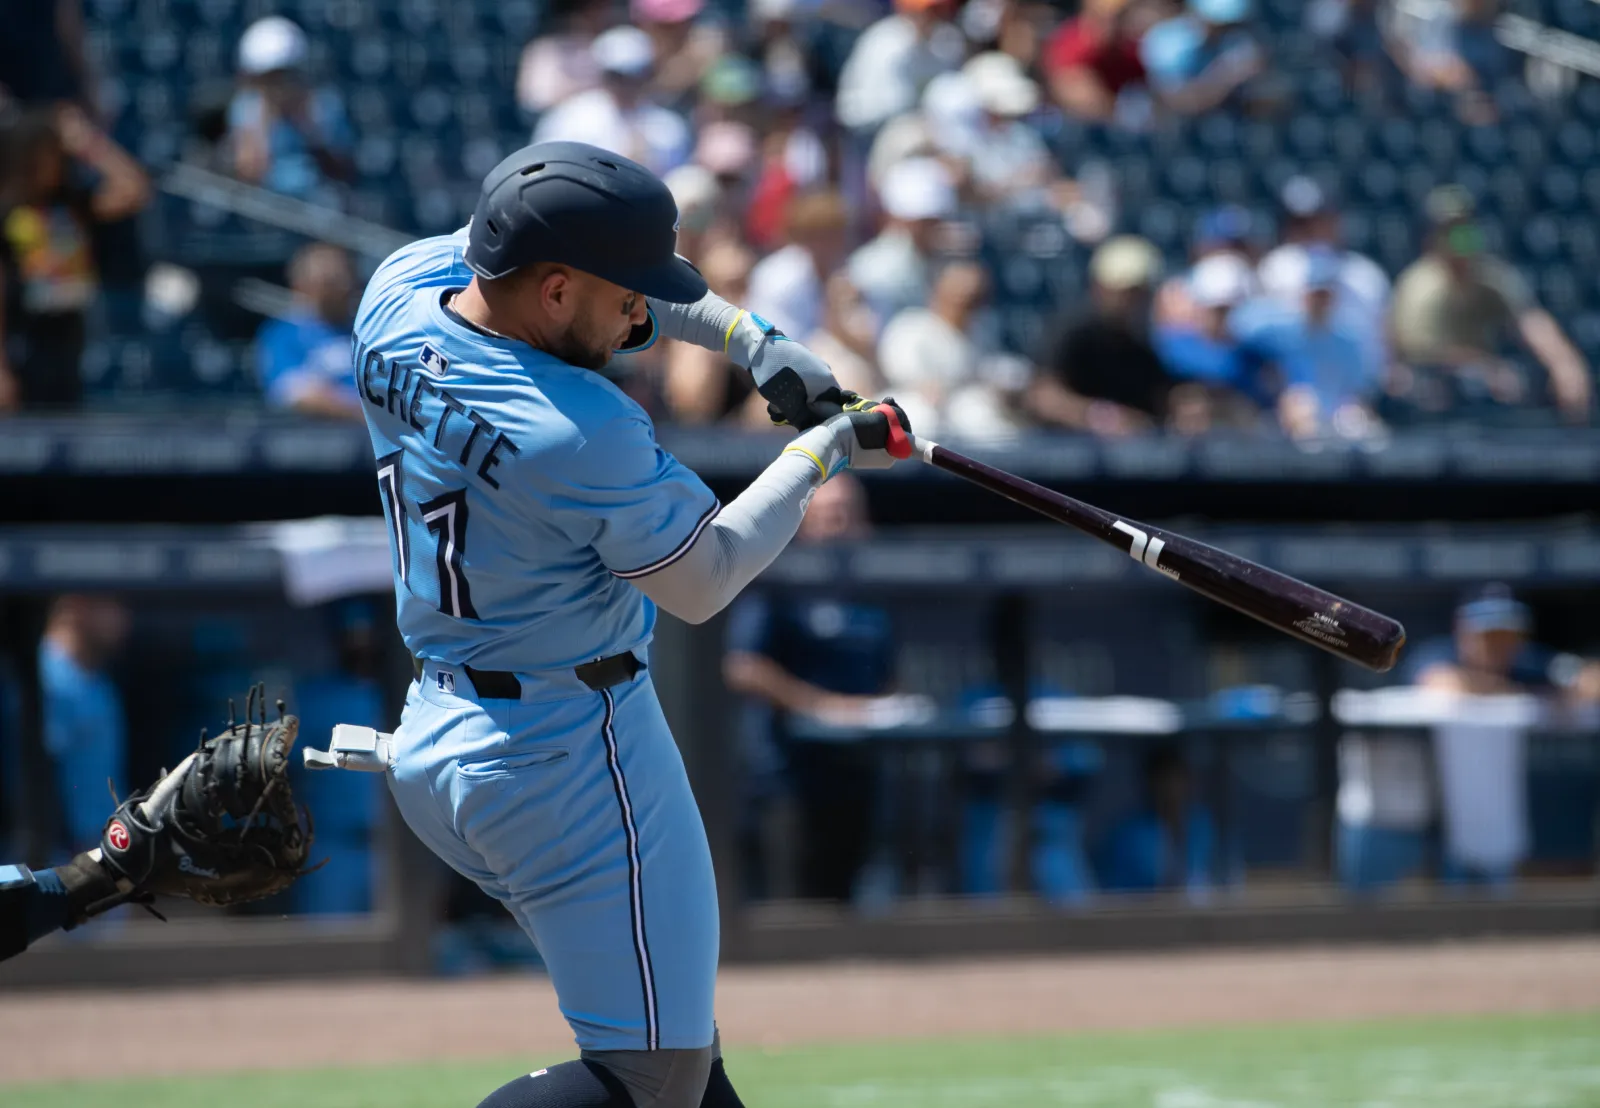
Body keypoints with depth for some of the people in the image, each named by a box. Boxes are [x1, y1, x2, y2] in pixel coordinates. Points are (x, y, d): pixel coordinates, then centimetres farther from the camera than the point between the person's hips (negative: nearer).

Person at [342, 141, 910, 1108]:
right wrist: (822, 452, 0)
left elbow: (607, 266, 13)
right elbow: (703, 583, -11)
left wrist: (751, 340, 3)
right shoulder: (585, 436, -27)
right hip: (573, 759, -10)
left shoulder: (399, 292, -4)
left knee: (668, 1021, 23)